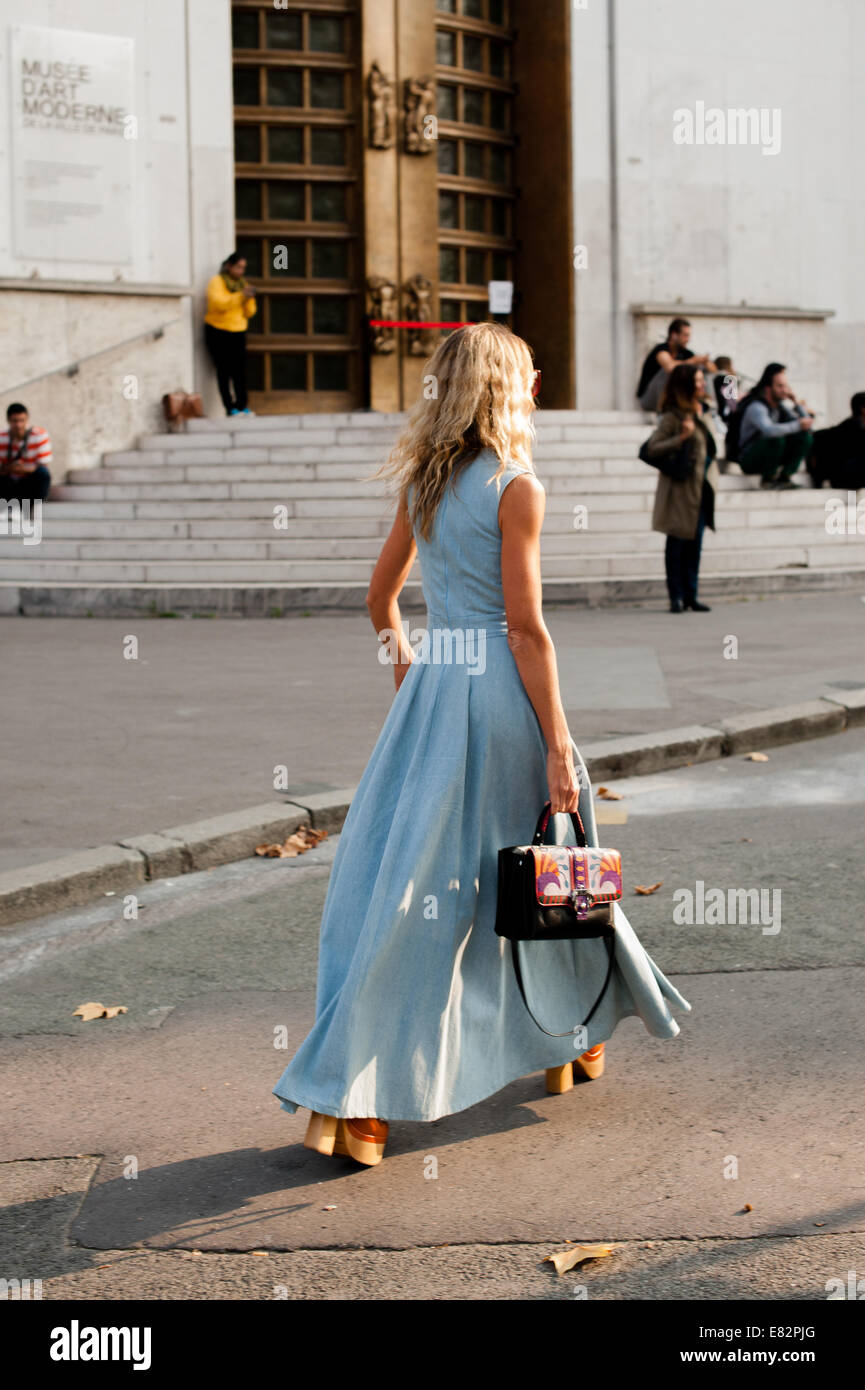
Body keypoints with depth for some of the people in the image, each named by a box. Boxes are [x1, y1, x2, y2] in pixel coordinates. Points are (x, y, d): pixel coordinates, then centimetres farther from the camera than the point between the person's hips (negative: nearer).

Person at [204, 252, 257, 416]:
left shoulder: (242, 284, 15)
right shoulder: (217, 282, -3)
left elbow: (249, 313, 11)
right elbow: (219, 304, -21)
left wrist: (249, 299, -9)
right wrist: (240, 296, -28)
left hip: (238, 333, 5)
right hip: (218, 333, -5)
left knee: (240, 371, -3)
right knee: (224, 371, -8)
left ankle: (242, 406, 1)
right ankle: (230, 408, -8)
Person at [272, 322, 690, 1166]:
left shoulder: (420, 483, 8)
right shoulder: (516, 488, -10)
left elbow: (380, 597, 17)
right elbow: (526, 627, -13)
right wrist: (557, 742, -10)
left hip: (430, 687, 5)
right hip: (500, 687, -5)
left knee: (401, 884, 4)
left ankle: (346, 1096, -1)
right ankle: (569, 1039, 33)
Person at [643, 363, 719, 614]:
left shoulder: (698, 412, 13)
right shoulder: (672, 417, -11)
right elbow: (653, 448, -16)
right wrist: (682, 437, -24)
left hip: (701, 487, 7)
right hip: (681, 487, -7)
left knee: (695, 542, 8)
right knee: (677, 542, -1)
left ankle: (690, 596, 12)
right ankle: (676, 597, 4)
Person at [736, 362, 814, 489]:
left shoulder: (779, 406, 6)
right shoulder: (756, 407, -21)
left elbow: (805, 422, 3)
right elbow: (769, 430, -42)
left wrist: (796, 403, -8)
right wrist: (798, 425, -37)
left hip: (770, 457, 7)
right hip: (749, 459, -7)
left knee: (805, 436, -10)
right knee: (776, 438, -36)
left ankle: (784, 476, -7)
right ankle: (768, 479, -15)